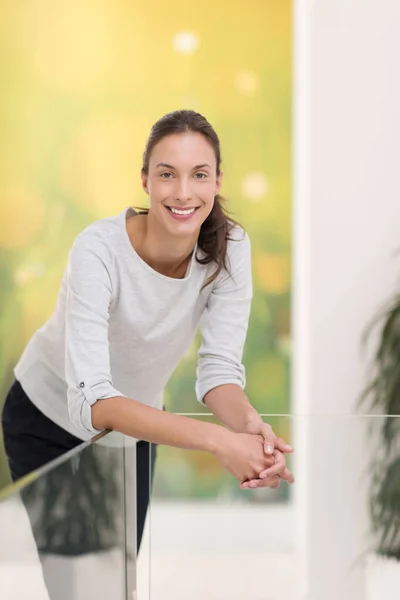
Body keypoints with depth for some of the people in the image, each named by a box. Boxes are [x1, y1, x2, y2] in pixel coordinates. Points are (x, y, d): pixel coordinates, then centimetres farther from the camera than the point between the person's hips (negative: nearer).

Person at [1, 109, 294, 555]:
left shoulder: (229, 249, -20)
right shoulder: (99, 249, -34)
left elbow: (220, 369, -21)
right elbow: (91, 401, -42)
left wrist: (250, 426, -45)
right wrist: (216, 441, -53)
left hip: (131, 426, 4)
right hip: (49, 421, -4)